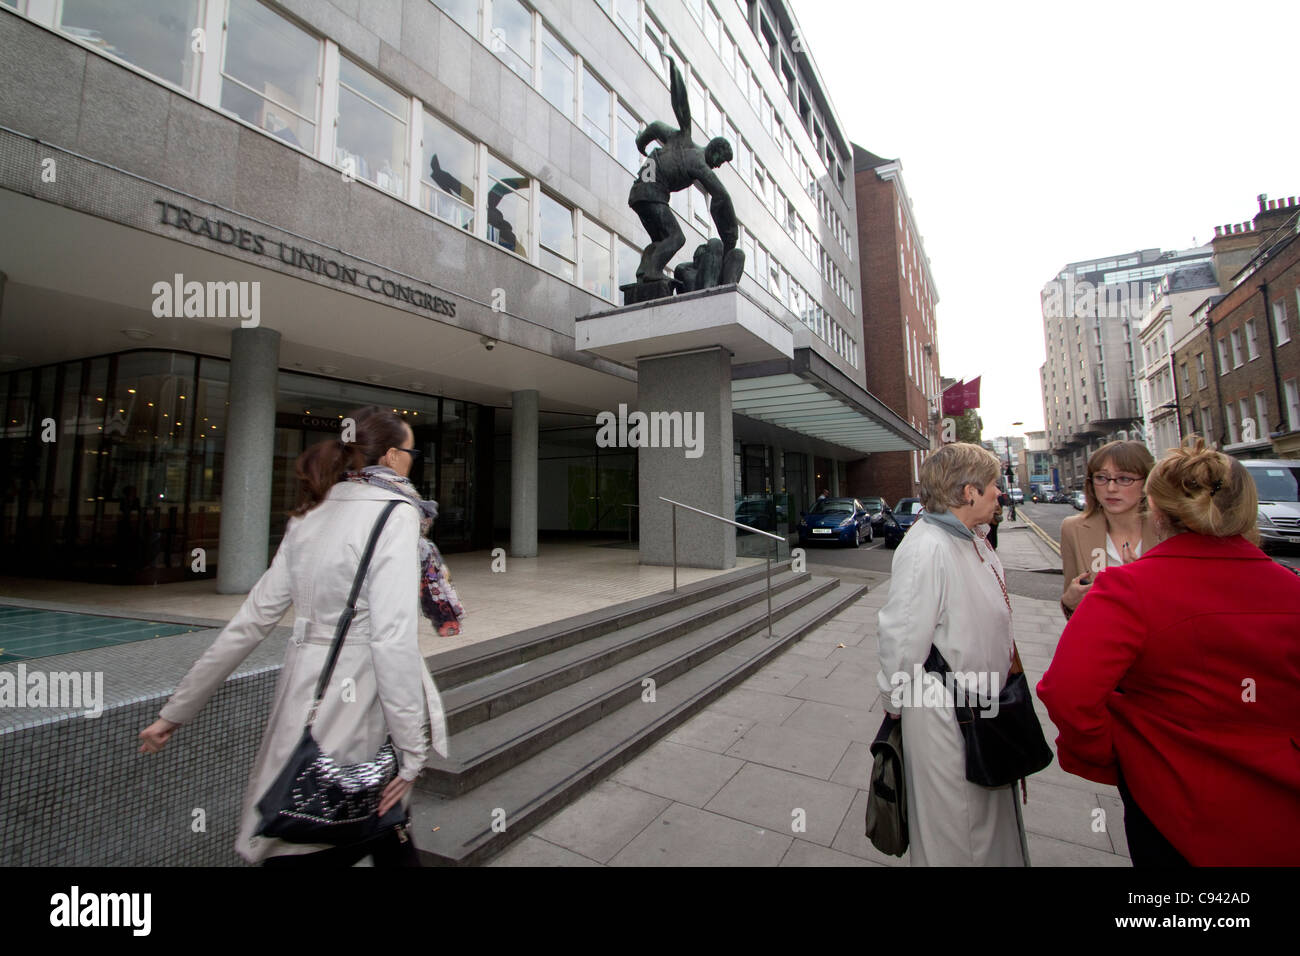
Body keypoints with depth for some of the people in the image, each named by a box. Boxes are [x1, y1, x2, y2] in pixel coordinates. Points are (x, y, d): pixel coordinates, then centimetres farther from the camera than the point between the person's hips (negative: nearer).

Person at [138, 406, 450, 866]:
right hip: (356, 711, -7)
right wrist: (412, 748, -15)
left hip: (304, 696, 7)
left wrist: (176, 711, 19)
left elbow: (251, 620, 9)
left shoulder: (309, 518, 8)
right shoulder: (395, 514, -14)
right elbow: (392, 638, -21)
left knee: (389, 840, 24)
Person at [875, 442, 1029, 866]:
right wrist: (896, 701, -14)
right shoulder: (926, 548, -29)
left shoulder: (974, 538, 2)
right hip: (943, 715, -9)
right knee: (952, 833, 12)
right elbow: (902, 636, -26)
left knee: (990, 810, 28)